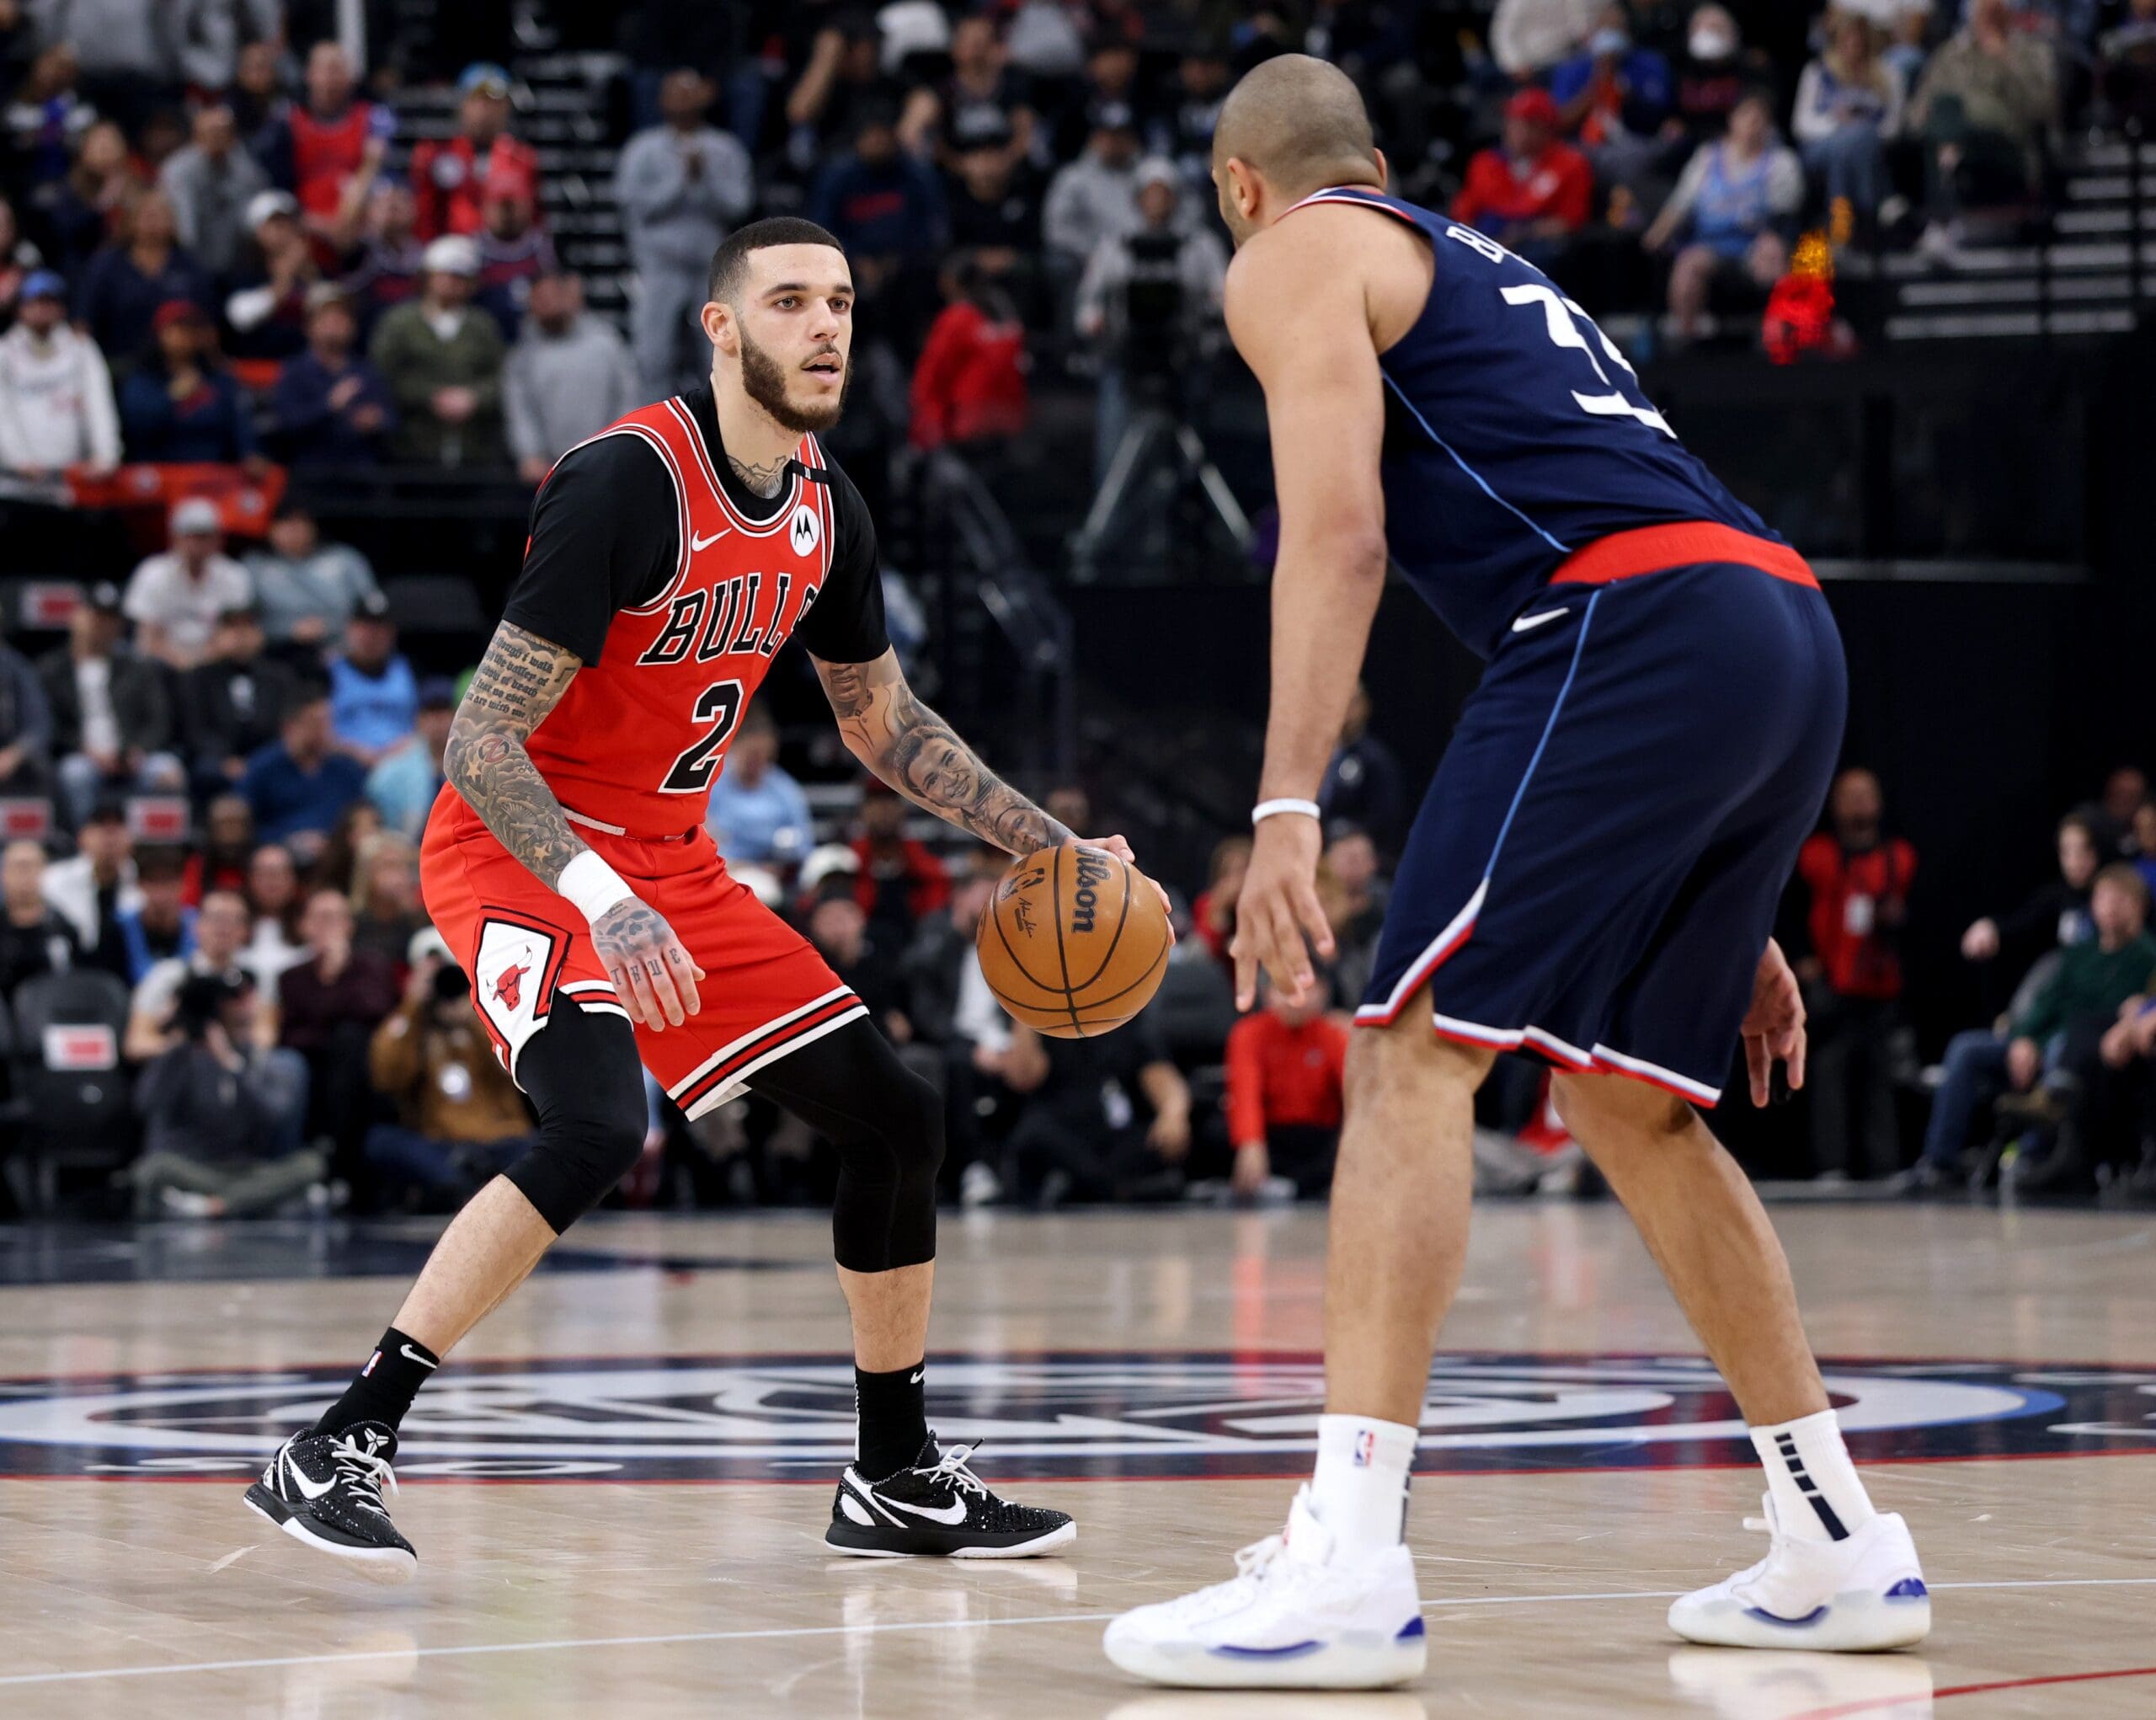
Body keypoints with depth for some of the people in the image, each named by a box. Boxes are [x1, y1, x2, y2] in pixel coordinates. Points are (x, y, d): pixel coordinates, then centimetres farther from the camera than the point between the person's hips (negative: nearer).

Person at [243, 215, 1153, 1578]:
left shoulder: (828, 514, 3)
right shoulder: (628, 484, -22)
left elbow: (886, 722, 19)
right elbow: (481, 740, -25)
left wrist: (1050, 848, 10)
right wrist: (601, 903, -38)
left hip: (672, 866, 8)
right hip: (524, 854, -8)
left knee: (895, 1115, 5)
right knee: (598, 1129, -32)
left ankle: (899, 1480, 20)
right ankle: (335, 1452, -25)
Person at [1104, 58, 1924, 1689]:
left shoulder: (1298, 255, 11)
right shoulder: (1488, 273, 35)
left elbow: (1339, 529, -7)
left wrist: (1289, 806, -16)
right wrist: (1726, 918, 33)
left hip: (1636, 619, -8)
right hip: (1795, 634, 8)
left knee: (1415, 1047, -11)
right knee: (1632, 1099, 19)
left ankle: (1350, 1561, -22)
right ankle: (1841, 1552, 22)